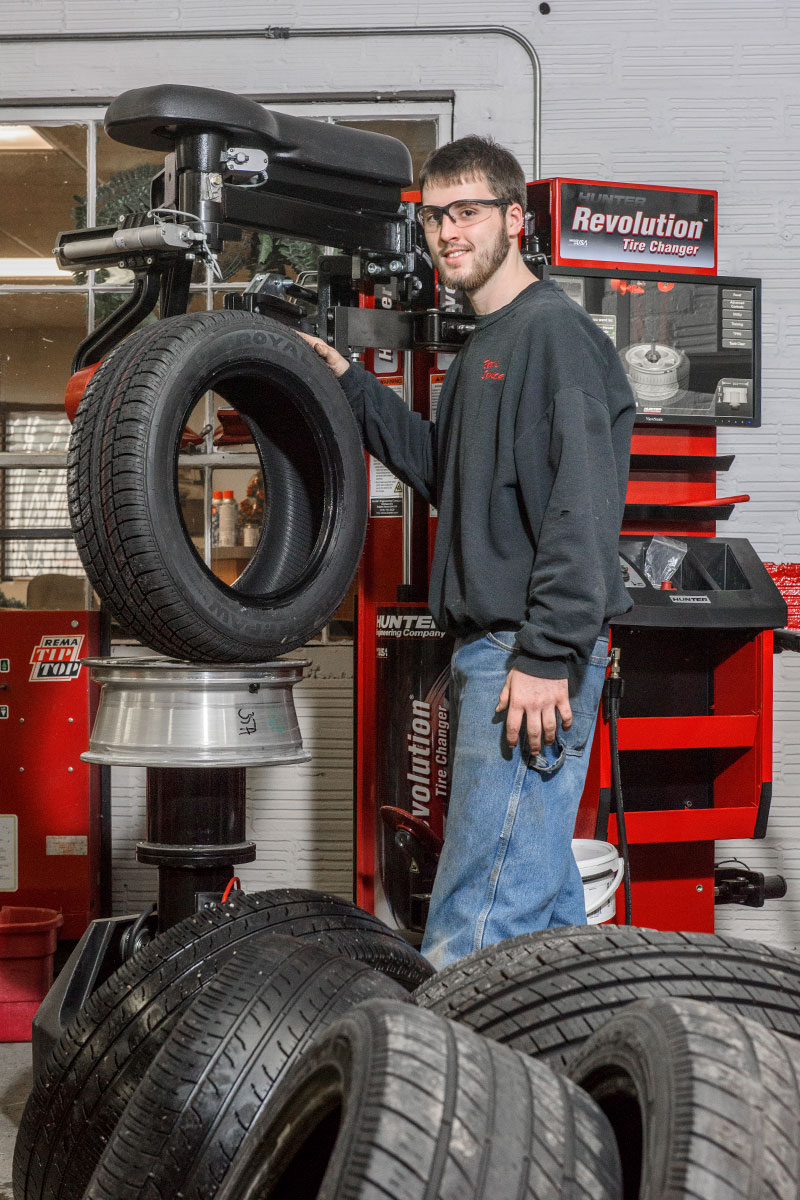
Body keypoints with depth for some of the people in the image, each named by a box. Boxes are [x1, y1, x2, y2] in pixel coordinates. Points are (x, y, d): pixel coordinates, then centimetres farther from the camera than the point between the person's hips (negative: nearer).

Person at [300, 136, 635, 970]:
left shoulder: (555, 331, -10)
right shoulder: (485, 346, 20)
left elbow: (584, 508, -19)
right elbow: (442, 471, 27)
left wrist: (547, 656, -23)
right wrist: (350, 387, 19)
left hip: (531, 657, -10)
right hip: (488, 650, 10)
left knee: (477, 918, -11)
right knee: (539, 887, 15)